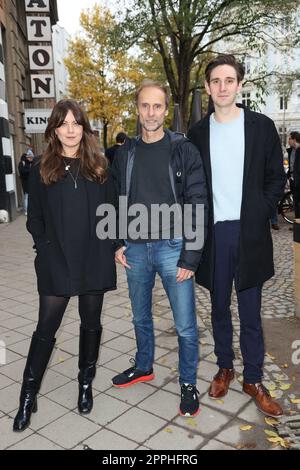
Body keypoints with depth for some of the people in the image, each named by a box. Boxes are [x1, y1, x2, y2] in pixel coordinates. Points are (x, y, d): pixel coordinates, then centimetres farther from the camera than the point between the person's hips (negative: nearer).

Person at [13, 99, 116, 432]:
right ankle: (28, 395, 20)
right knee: (46, 328, 4)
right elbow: (34, 217, 5)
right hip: (56, 263, -1)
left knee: (91, 323, 13)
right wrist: (46, 248, -5)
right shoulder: (41, 169, 3)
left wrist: (112, 246, -1)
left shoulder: (99, 167, 5)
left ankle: (85, 384, 32)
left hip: (94, 261, 2)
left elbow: (112, 210, 7)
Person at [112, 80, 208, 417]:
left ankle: (188, 383, 26)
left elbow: (197, 205, -9)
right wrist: (117, 243, 3)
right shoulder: (125, 153, 6)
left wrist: (190, 258, -14)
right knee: (141, 317, 20)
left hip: (172, 248, -3)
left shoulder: (183, 150, -6)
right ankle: (143, 367, 42)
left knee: (185, 324, 4)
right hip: (136, 250, 4)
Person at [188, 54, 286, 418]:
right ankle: (224, 367, 30)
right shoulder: (198, 132, 7)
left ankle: (253, 379, 20)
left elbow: (276, 178, 5)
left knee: (250, 310, 5)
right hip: (213, 232, 2)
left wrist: (260, 214, -6)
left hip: (249, 232, -1)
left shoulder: (261, 127, 3)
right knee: (219, 306, 13)